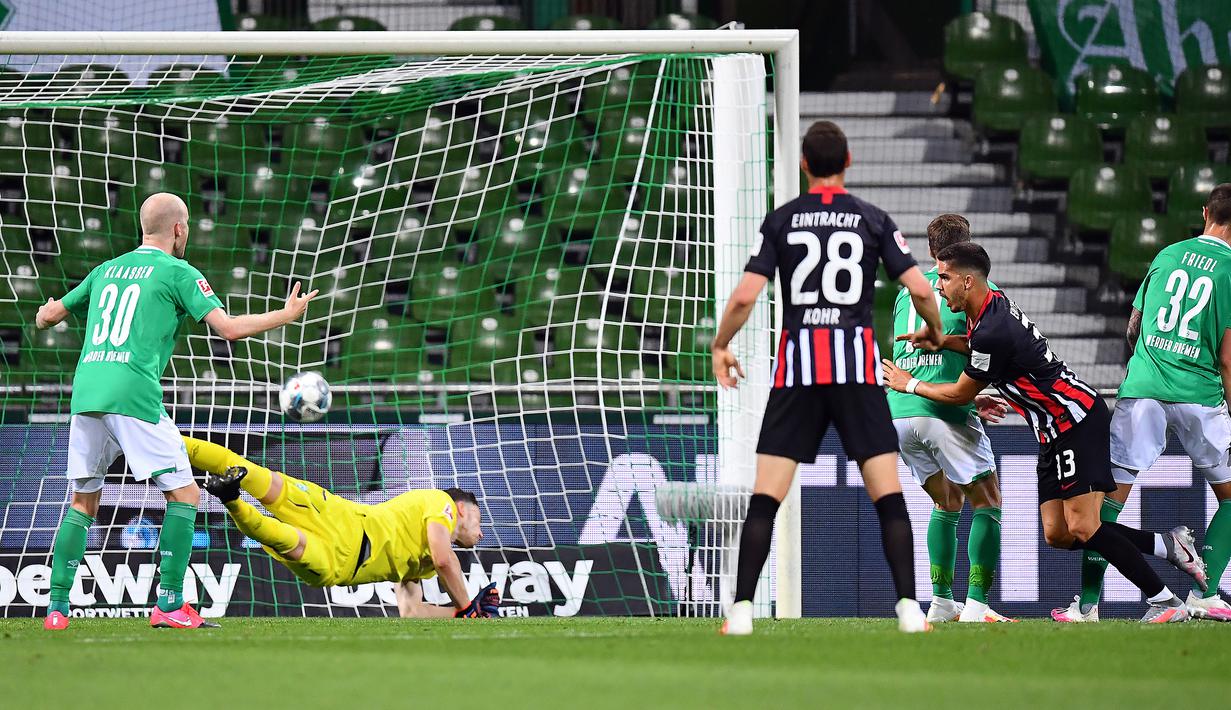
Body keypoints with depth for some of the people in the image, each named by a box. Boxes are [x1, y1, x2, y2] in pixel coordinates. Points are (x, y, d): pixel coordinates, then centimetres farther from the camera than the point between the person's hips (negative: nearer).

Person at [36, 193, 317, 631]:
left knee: (83, 503, 15)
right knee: (184, 495, 2)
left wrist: (43, 316, 55)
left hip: (85, 395, 6)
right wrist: (288, 315, 11)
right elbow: (230, 328, -3)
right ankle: (169, 605, -5)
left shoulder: (107, 270, 21)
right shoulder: (178, 273, 4)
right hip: (133, 396, -6)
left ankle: (57, 606, 8)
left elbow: (49, 315, 31)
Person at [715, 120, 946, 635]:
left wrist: (720, 347, 14)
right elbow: (919, 289, -1)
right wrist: (937, 333, 19)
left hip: (797, 364, 0)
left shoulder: (781, 221, 4)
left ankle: (741, 610, -6)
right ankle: (908, 607, -5)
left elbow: (745, 296, -3)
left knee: (765, 496, 2)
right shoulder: (872, 220, 4)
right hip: (857, 363, 0)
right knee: (888, 494, 3)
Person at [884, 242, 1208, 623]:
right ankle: (1167, 544, 9)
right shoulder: (994, 304, 8)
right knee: (1057, 534, 3)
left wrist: (911, 385, 9)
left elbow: (960, 394, -7)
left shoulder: (992, 332, -21)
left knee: (1082, 527, -16)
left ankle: (1165, 602, -12)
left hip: (1076, 420, -10)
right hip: (1056, 432, 10)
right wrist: (941, 340, 14)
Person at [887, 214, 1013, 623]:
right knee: (987, 503, 5)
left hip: (899, 409, 6)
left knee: (948, 502, 22)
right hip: (945, 413, -6)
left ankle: (941, 601, 15)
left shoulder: (907, 291, 21)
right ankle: (976, 603, -8)